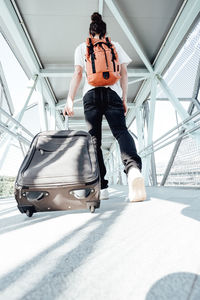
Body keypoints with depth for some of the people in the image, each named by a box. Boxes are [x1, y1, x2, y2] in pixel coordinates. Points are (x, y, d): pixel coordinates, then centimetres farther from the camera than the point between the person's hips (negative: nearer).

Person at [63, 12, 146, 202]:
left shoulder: (82, 47, 20)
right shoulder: (115, 46, 23)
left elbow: (78, 74, 8)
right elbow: (123, 73, 13)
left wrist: (69, 99, 3)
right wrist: (124, 99, 14)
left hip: (91, 93, 0)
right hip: (113, 93, 1)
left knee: (94, 138, -3)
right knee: (121, 131, -11)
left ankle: (101, 187, -8)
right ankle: (134, 169, -40)